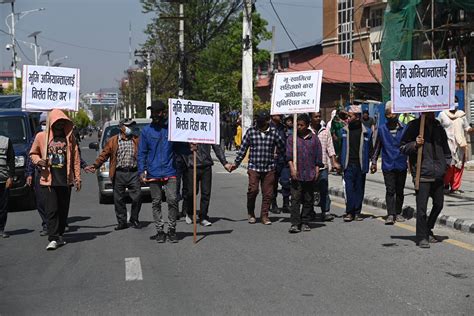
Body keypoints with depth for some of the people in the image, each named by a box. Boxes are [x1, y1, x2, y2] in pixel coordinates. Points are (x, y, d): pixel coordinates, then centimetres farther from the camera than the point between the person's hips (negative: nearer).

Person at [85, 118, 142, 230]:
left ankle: (134, 220, 14)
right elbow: (104, 155, 5)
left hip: (133, 173, 0)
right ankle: (122, 222, 15)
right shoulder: (113, 141, 7)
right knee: (119, 199, 4)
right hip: (119, 174, 0)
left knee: (137, 197, -4)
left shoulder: (137, 140, 10)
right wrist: (95, 165, -6)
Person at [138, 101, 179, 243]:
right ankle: (160, 230, 16)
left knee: (172, 200, -8)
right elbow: (142, 153, 8)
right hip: (153, 174, 2)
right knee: (156, 203, 6)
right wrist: (142, 170, -1)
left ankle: (172, 229, 6)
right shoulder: (146, 131, 8)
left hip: (170, 172, -1)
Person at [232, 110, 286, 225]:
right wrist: (236, 163, 7)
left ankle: (264, 215, 17)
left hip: (269, 168, 1)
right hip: (254, 167, -1)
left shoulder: (273, 132, 2)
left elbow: (282, 148, 11)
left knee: (267, 193, 3)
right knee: (253, 190, -10)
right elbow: (243, 148, 7)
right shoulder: (251, 131, 1)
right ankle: (251, 213, 12)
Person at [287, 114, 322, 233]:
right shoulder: (292, 138, 6)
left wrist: (316, 170, 3)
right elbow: (289, 155, 1)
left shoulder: (314, 138, 8)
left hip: (310, 175, 1)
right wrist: (292, 168, -11)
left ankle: (305, 223, 15)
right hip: (297, 175, -1)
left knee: (308, 200, 7)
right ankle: (295, 224, -8)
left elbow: (318, 156, 10)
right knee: (295, 199, -7)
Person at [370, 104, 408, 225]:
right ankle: (390, 215, -10)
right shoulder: (382, 129, 5)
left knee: (399, 191, 10)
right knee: (390, 191, -7)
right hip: (388, 165, -1)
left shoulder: (404, 129, 2)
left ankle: (398, 213, 22)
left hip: (401, 165, 1)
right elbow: (377, 147, 12)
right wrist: (374, 161, 8)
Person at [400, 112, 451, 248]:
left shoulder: (438, 127, 13)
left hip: (438, 174, 6)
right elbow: (402, 147, -1)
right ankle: (422, 237, 3)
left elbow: (446, 149, 23)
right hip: (422, 174, -6)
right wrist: (415, 145, -18)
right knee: (422, 207, -7)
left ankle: (428, 231, 33)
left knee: (438, 204, 13)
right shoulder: (413, 126, -2)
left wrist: (446, 165, 13)